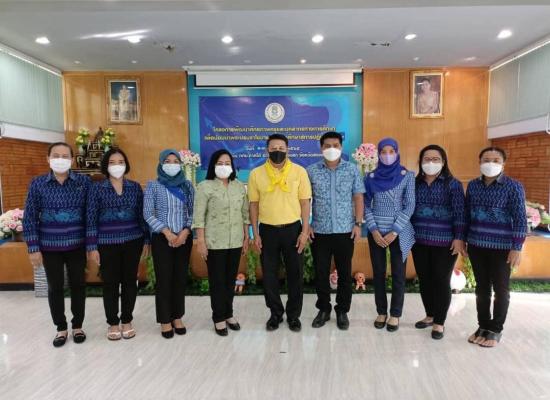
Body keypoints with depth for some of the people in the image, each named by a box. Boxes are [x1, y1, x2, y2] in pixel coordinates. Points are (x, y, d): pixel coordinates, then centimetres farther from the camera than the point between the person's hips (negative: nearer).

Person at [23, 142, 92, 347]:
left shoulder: (84, 182, -4)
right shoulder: (37, 184, -2)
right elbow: (30, 218, 0)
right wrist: (33, 248, -4)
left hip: (77, 245, 0)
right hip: (49, 246, 1)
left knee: (78, 285, 10)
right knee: (55, 288, 11)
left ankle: (78, 326, 28)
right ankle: (61, 328, 29)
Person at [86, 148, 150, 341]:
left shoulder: (135, 187, 4)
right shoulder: (97, 188, -2)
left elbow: (142, 215, 6)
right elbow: (91, 219, -3)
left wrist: (146, 240, 4)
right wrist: (92, 247, -6)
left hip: (133, 242, 2)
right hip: (107, 243, -1)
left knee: (130, 281, 9)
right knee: (110, 283, 8)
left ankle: (127, 321, 25)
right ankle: (113, 323, 25)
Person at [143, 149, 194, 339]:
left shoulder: (188, 186, 7)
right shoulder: (153, 186, 0)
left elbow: (193, 212, 4)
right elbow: (148, 214, -5)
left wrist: (185, 232, -10)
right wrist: (167, 232, -13)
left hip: (184, 238, 3)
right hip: (161, 238, -2)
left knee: (181, 278, 8)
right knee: (164, 278, 2)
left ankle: (177, 317, 23)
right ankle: (165, 320, 16)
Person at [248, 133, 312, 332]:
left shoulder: (299, 171, -3)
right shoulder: (256, 173, 0)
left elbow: (305, 202, -1)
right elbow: (254, 205, 3)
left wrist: (304, 231, -6)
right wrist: (255, 234, 0)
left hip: (292, 229, -1)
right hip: (267, 230, 1)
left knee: (295, 274, 8)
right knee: (269, 274, 10)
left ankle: (294, 315, 26)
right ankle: (275, 313, 28)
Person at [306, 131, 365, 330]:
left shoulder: (352, 170, 2)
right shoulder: (311, 171, 1)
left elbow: (358, 198, 3)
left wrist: (358, 224, -3)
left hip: (345, 231, 0)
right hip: (319, 231, 0)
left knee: (344, 273, 9)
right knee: (320, 273, 9)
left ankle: (342, 311, 26)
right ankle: (323, 309, 27)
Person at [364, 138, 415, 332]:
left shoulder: (407, 176, -2)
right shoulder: (371, 177, 3)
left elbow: (410, 206, -6)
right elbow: (366, 206, 3)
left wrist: (395, 231, -12)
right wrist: (374, 230, -8)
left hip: (399, 232, -2)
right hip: (376, 232, 2)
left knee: (398, 274, 6)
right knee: (378, 273, 9)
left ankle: (395, 314, 20)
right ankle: (381, 312, 24)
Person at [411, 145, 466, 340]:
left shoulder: (452, 184, -3)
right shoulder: (415, 183, 7)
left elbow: (459, 213, -7)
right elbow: (409, 210, 11)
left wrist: (459, 238, -13)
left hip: (444, 242, -4)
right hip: (419, 241, 4)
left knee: (441, 281, 4)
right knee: (424, 279, 12)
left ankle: (439, 322, 18)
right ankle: (430, 315, 30)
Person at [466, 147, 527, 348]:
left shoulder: (513, 187, -7)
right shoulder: (473, 185, 5)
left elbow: (520, 219, -9)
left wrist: (517, 248, -12)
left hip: (502, 247, -4)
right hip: (476, 245, 4)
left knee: (500, 289, 9)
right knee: (481, 288, 13)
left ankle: (495, 330, 23)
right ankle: (483, 326, 27)